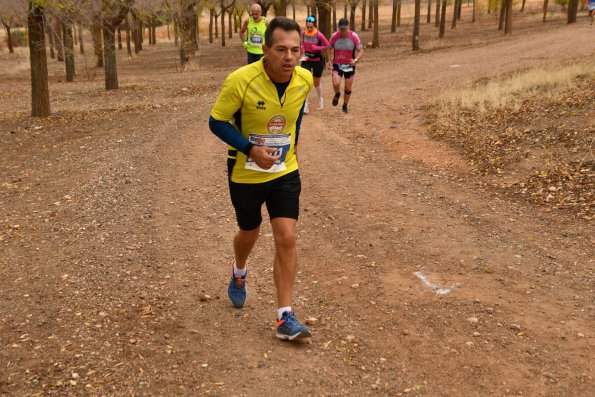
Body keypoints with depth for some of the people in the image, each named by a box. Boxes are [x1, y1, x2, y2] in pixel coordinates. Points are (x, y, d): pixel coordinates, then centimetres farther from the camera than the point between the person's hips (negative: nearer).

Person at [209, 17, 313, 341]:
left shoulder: (304, 81, -10)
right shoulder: (240, 80, -24)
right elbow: (217, 122, -15)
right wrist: (251, 148, -26)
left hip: (285, 172, 2)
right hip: (245, 174, -2)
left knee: (287, 239, -7)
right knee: (249, 234, 18)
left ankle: (285, 317, 1)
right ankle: (239, 273, 54)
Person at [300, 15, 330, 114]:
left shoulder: (319, 35, -18)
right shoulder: (303, 34, -6)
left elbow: (327, 46, -11)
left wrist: (316, 47, -23)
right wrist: (303, 54, -1)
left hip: (317, 61, -2)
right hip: (306, 60, 2)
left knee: (316, 84, 12)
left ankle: (320, 100, 42)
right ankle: (305, 107, -7)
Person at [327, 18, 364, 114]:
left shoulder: (354, 36, -13)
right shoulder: (334, 36, -10)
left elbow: (361, 51, -11)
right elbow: (329, 48, 9)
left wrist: (356, 60, -30)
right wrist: (329, 61, 0)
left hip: (349, 65, 0)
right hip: (337, 65, 0)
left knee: (348, 89, 8)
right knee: (336, 84, -22)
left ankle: (345, 106, 32)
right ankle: (337, 94, 15)